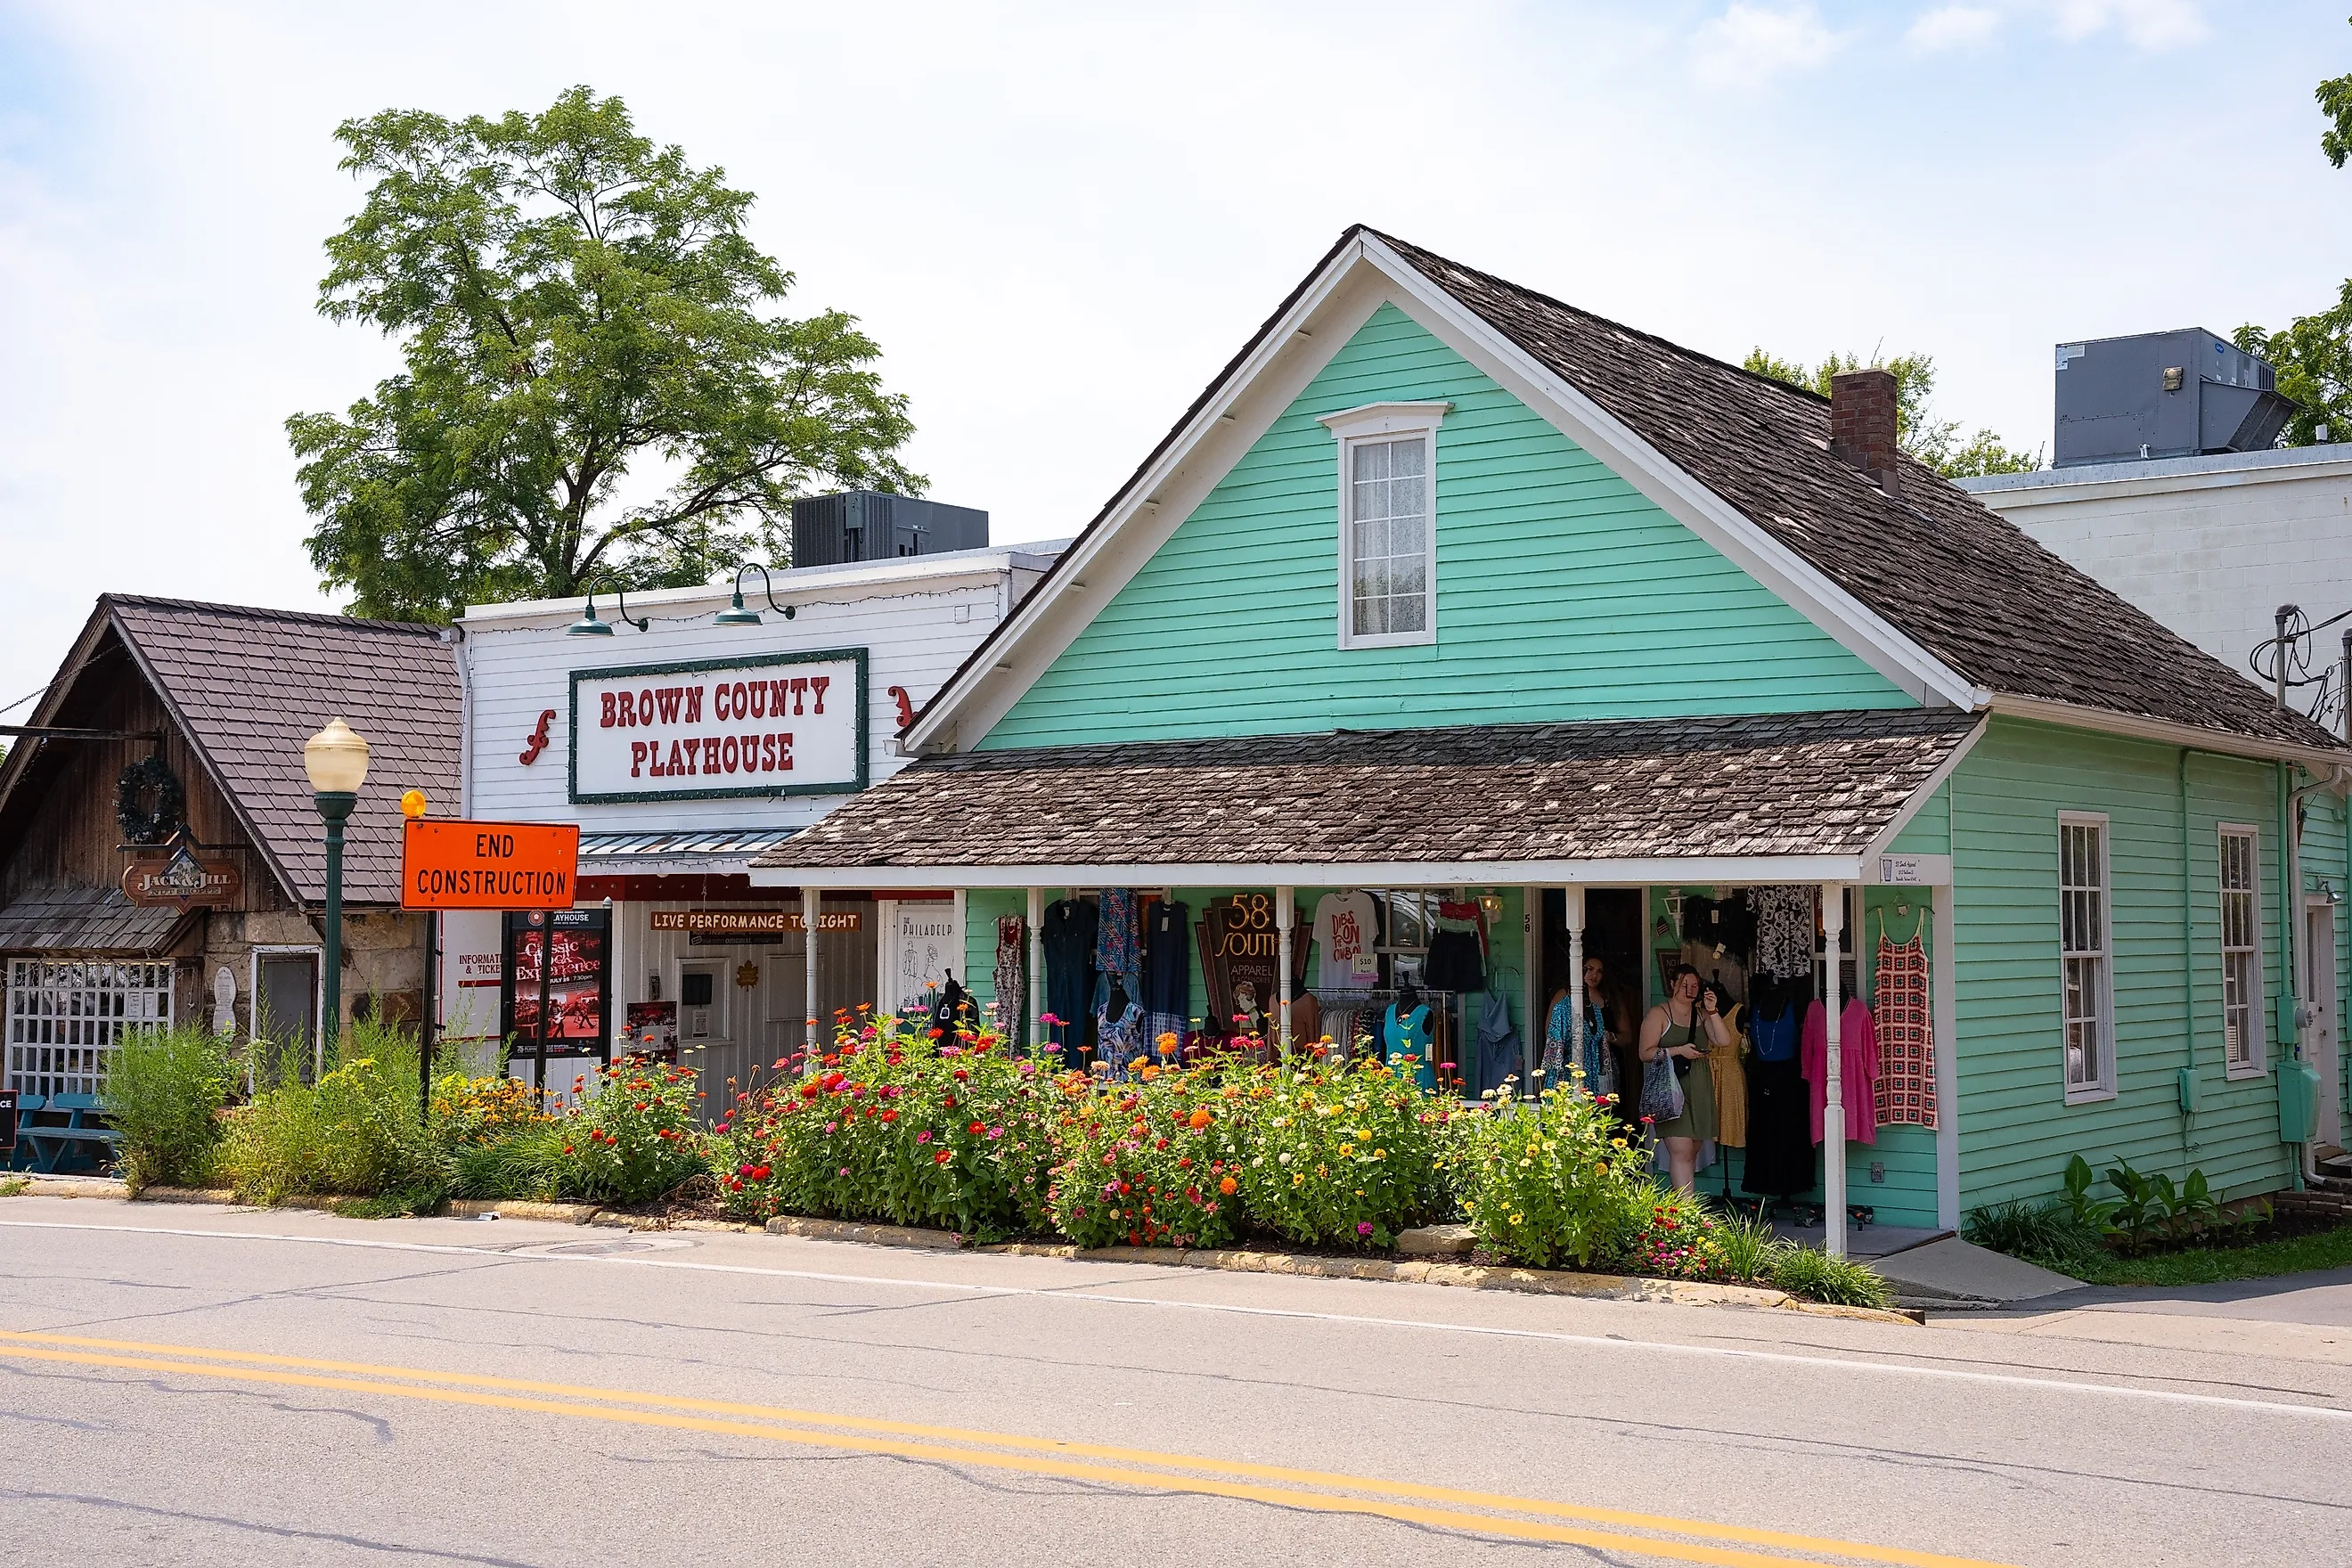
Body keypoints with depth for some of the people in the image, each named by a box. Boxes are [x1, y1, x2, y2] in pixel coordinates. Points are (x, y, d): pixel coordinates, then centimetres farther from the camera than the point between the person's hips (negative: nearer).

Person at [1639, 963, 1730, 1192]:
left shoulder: (1701, 1014, 16)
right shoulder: (1659, 1014, 0)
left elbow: (1724, 1041, 3)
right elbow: (1645, 1053, -7)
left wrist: (1712, 1012, -6)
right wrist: (1678, 1050, -16)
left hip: (1699, 1090, 6)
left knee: (1692, 1151, 8)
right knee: (1681, 1151, -16)